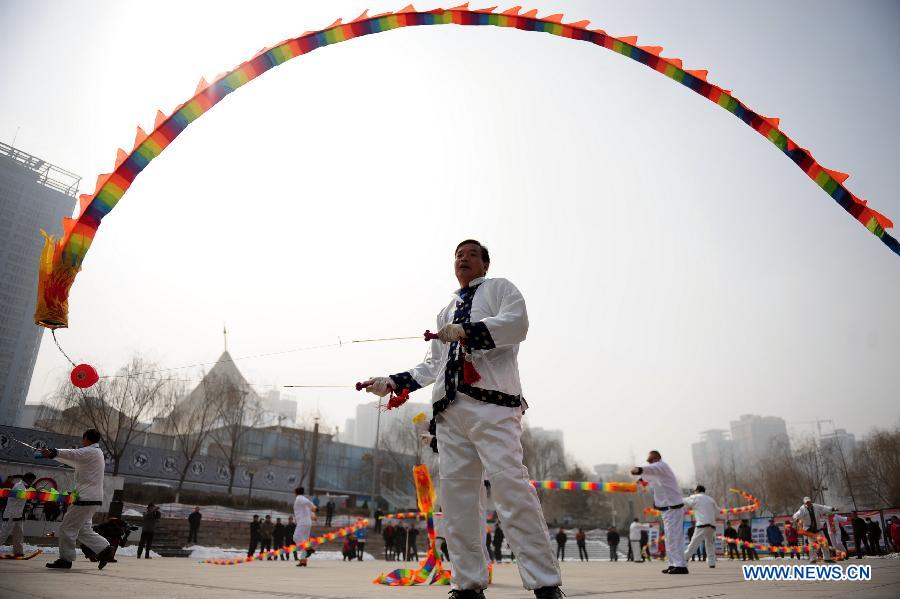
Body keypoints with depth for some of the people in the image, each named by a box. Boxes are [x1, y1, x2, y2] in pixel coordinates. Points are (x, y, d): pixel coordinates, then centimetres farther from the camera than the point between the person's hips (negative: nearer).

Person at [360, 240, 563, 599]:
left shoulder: (499, 288, 15)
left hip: (490, 401, -6)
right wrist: (391, 383, 19)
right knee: (455, 491, 0)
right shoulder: (446, 312, 31)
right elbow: (433, 364, 29)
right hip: (449, 407, 6)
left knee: (509, 484, -16)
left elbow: (517, 323, -6)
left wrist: (466, 331, -18)